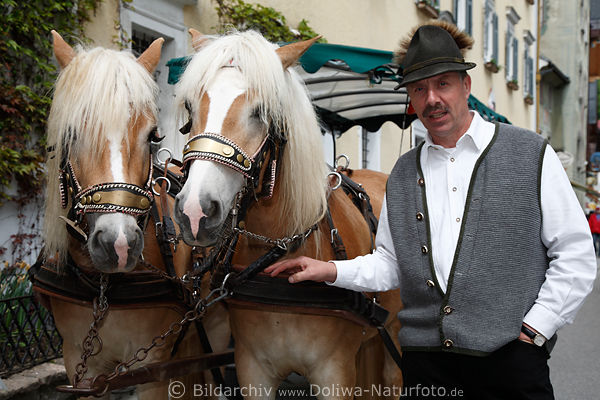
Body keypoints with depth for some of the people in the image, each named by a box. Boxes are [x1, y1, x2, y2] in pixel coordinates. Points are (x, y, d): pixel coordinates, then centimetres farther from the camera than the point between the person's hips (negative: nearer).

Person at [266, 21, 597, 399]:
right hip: (424, 357, 3)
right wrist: (331, 271, 0)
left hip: (510, 356, -3)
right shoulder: (404, 173, 12)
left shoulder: (532, 155, 0)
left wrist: (533, 330, -7)